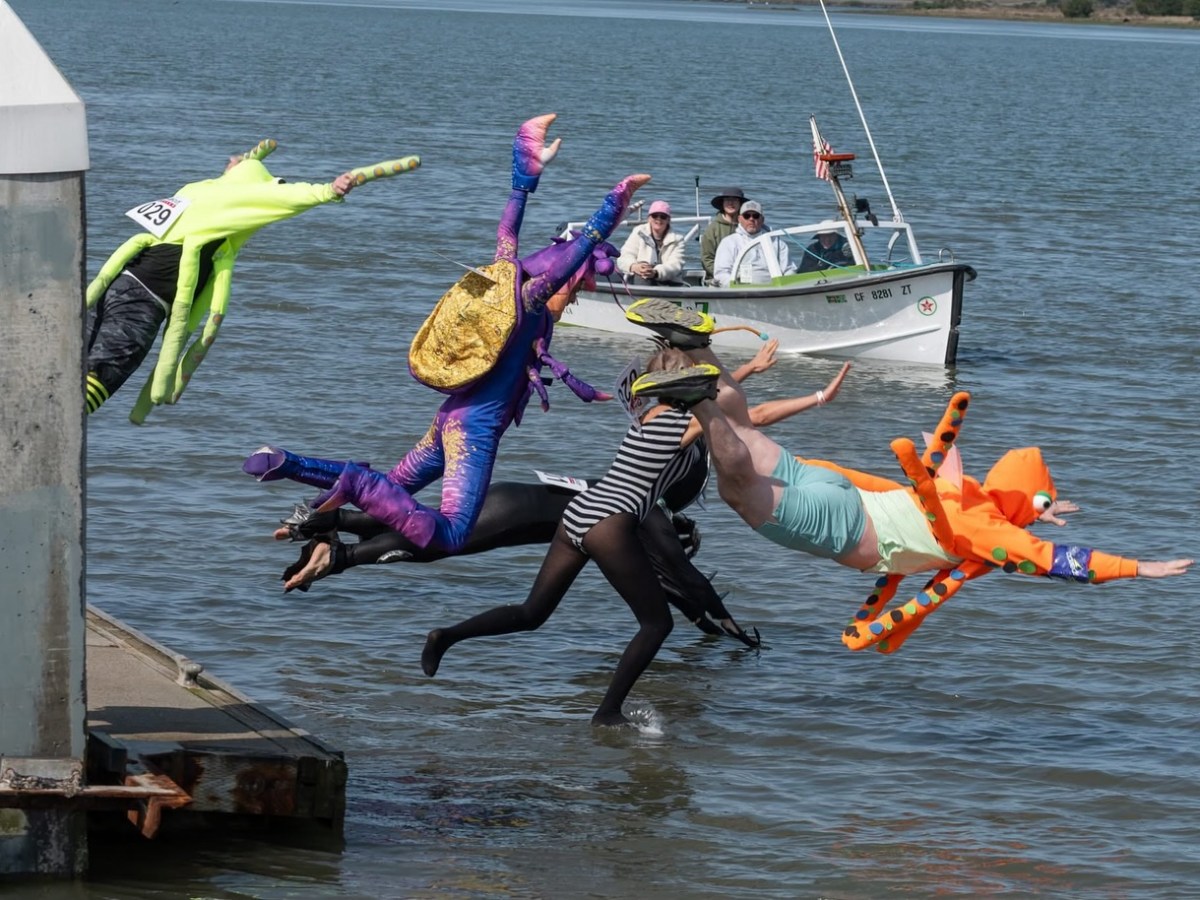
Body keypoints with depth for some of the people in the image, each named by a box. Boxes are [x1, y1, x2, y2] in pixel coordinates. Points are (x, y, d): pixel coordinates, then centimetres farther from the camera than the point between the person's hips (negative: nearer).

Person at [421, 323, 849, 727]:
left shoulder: (650, 414, 16)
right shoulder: (686, 425, -6)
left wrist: (749, 368, 41)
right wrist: (818, 398, -5)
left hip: (576, 514, 8)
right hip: (609, 526, -8)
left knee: (532, 613, 16)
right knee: (657, 622, 6)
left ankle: (447, 636, 2)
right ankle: (608, 712, 4)